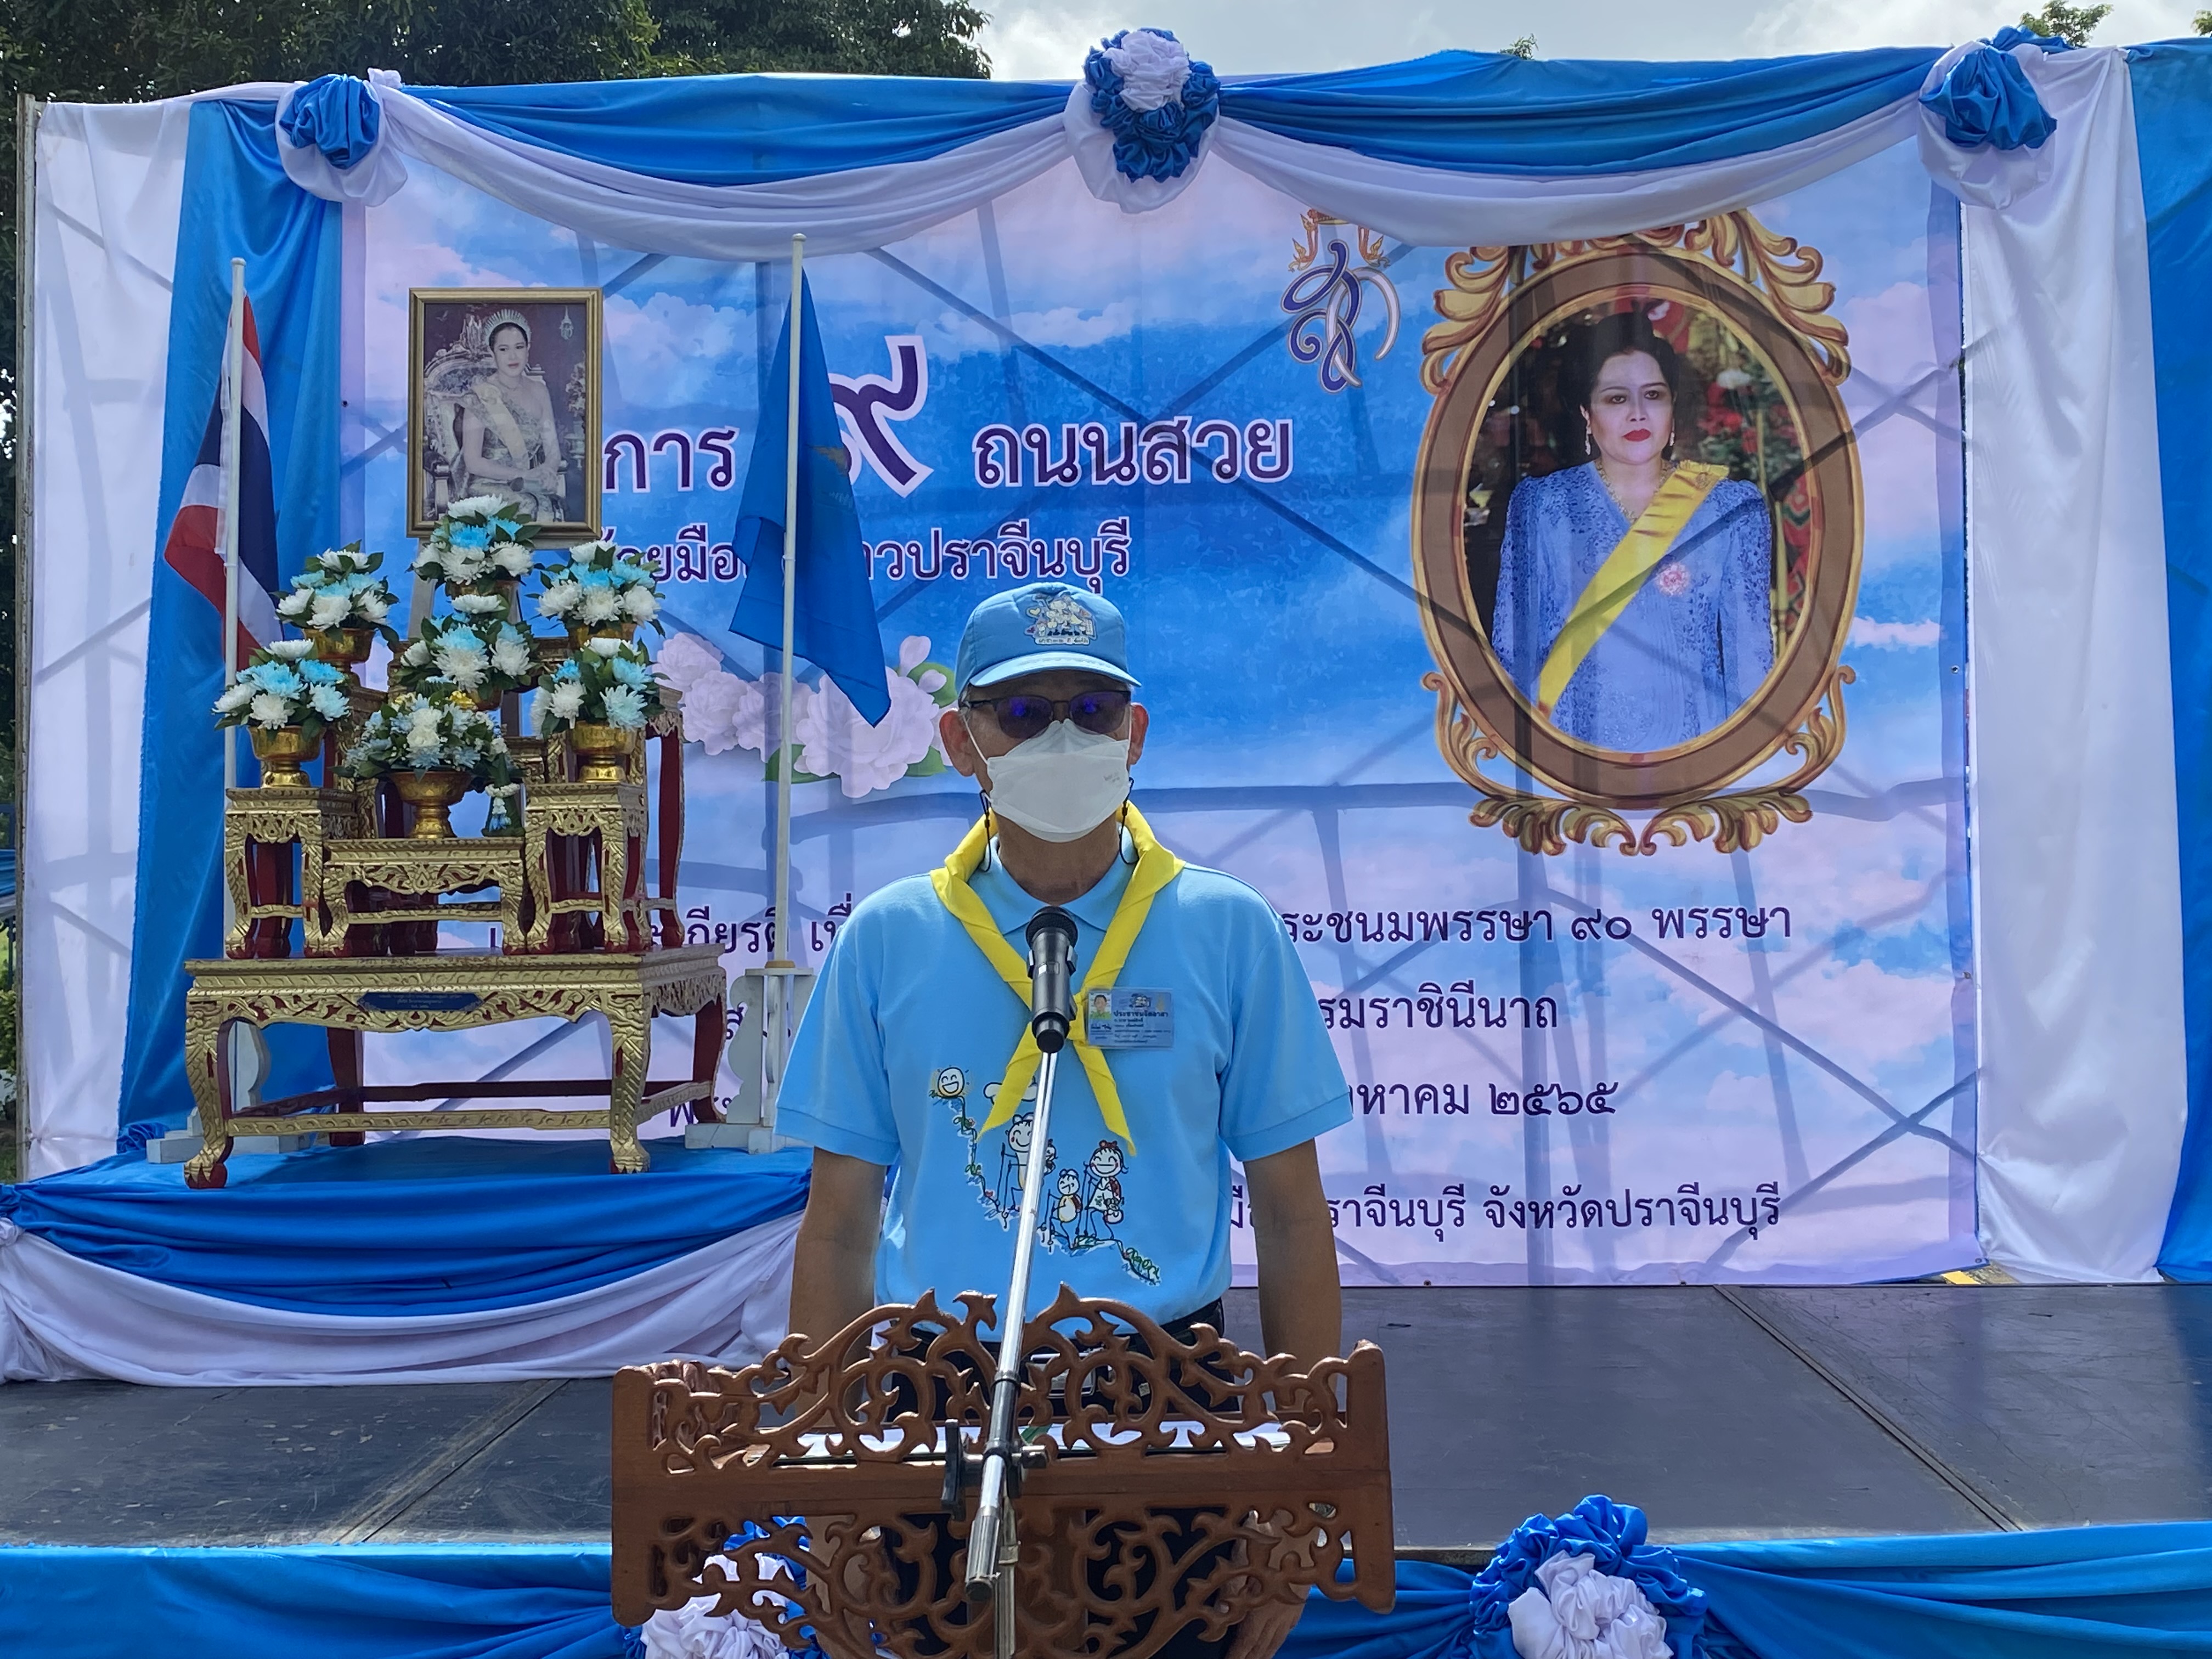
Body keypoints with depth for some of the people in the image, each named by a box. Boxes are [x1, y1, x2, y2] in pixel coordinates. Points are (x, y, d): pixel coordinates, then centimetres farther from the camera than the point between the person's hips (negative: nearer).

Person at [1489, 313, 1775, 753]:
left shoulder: (1733, 508, -3)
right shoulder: (1538, 505, -2)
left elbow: (1750, 654, -3)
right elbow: (1514, 649, -1)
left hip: (1689, 743, 0)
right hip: (1570, 742, 0)